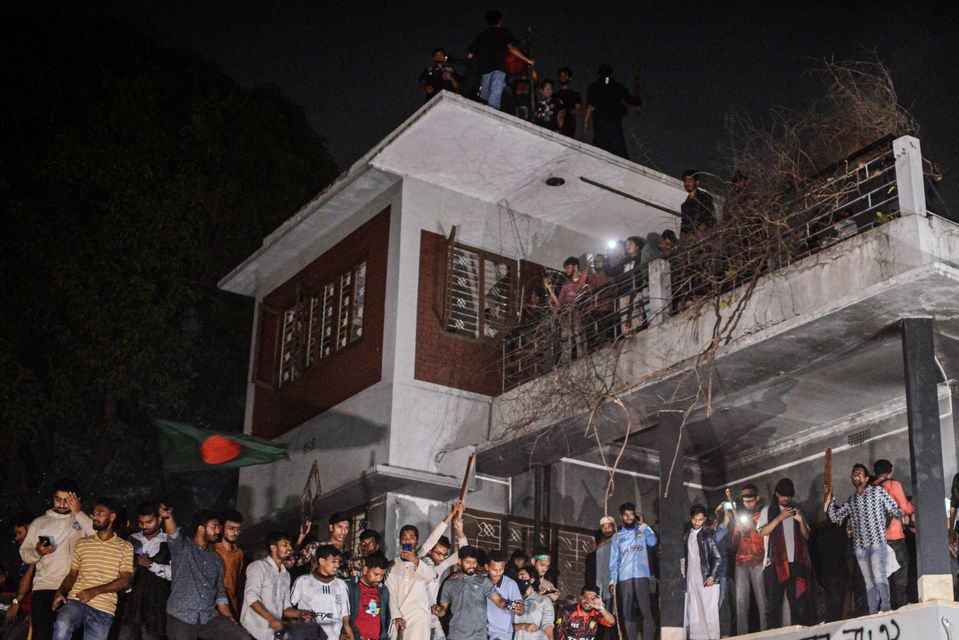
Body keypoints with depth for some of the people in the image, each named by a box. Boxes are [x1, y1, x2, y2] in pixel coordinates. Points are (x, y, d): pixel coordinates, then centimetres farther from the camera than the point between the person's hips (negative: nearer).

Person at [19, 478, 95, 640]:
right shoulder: (39, 522, 17)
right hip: (44, 586, 1)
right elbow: (24, 553, 13)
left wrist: (78, 512, -4)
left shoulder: (81, 520, 13)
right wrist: (37, 552, -9)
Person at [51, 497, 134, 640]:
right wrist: (60, 592, -3)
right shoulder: (82, 543, 17)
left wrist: (95, 591, -13)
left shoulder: (125, 547, 7)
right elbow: (72, 574, 18)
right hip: (76, 601, 1)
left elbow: (124, 581, -1)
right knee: (62, 626, -32)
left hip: (103, 609, -1)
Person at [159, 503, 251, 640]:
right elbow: (173, 533, -22)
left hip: (210, 618, 5)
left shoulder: (216, 559, 17)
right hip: (181, 618, -5)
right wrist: (168, 517, -45)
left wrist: (230, 619, 5)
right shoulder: (182, 546, 1)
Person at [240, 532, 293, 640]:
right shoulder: (258, 566, -4)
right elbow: (251, 597, -17)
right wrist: (271, 619, -26)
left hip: (275, 631, 6)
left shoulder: (286, 574, 18)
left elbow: (285, 605, 13)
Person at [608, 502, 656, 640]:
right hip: (624, 578, 2)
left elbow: (652, 541, -8)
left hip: (641, 576, -2)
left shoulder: (642, 531, 13)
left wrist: (642, 524, 0)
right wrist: (612, 581, 2)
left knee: (645, 610, -10)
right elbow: (613, 560, 12)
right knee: (626, 613, 0)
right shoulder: (617, 537, 17)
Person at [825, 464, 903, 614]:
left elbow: (894, 510, 5)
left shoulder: (878, 491, 7)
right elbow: (835, 517, 14)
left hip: (877, 541, -4)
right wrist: (828, 499, 5)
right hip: (860, 545, 4)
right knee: (869, 581, 3)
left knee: (879, 576, -19)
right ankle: (873, 614, 3)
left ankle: (886, 609, -18)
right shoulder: (851, 501, 18)